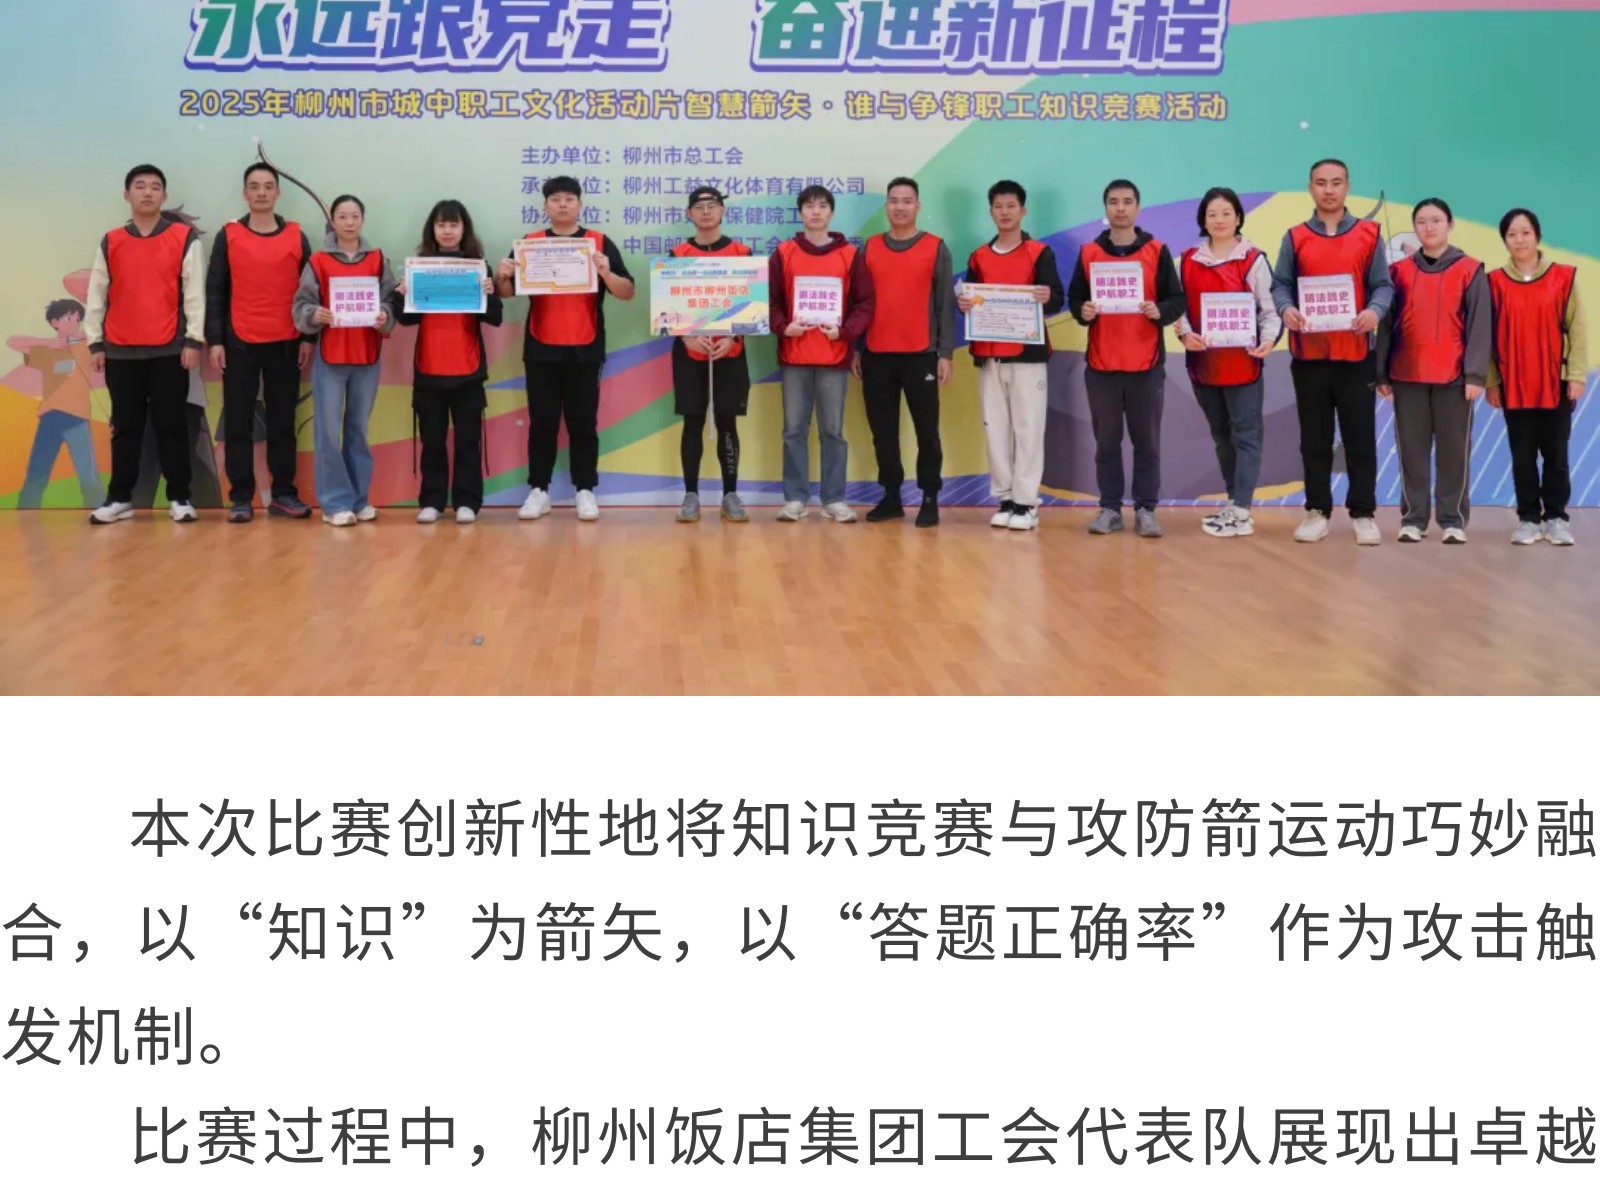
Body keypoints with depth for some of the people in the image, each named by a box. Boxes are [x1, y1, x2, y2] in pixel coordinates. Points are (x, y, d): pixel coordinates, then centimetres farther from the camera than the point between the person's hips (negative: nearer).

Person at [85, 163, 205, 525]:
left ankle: (179, 497, 7)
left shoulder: (186, 239, 1)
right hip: (120, 351, 2)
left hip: (169, 349, -2)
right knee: (125, 426, 8)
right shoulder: (110, 243, 9)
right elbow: (97, 295, 10)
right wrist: (95, 343, 5)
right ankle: (119, 497, 13)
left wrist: (194, 339, -7)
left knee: (171, 425, 1)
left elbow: (195, 292, -1)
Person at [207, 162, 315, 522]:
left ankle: (284, 494, 11)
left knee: (282, 421, 5)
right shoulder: (228, 236, 3)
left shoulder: (296, 236, 6)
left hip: (285, 343, 1)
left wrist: (308, 337, 1)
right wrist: (214, 340, -3)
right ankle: (240, 497, 6)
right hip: (240, 343, -1)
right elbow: (215, 291, 3)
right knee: (238, 422, 1)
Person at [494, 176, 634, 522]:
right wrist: (502, 277, -16)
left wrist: (607, 273, -22)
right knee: (542, 422, 4)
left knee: (583, 422, 3)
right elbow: (508, 292, 7)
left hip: (584, 350, -1)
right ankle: (538, 490, 10)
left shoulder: (600, 243, 2)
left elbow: (628, 293, -3)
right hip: (541, 349, 1)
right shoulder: (529, 243, 6)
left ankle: (585, 490, 10)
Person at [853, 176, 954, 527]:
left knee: (926, 429, 1)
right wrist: (854, 349, 6)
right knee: (883, 430, 7)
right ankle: (891, 497, 15)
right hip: (876, 355, 3)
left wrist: (945, 353, -5)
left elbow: (946, 304, 0)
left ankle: (930, 499, 7)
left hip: (920, 354, -3)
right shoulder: (869, 248, 9)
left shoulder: (936, 249, 2)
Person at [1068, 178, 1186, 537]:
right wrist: (1082, 312, -12)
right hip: (1101, 364, 1)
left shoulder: (1157, 252, 4)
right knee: (1106, 440, 5)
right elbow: (1073, 298, 10)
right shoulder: (1088, 253, 8)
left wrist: (1160, 311, -17)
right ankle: (1109, 508, 11)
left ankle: (1146, 510, 7)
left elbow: (1178, 300, 4)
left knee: (1146, 440, 1)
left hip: (1147, 363, -1)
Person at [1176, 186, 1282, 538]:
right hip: (1203, 361, 5)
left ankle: (1241, 513, -7)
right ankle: (1232, 500, 26)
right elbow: (1180, 305, 9)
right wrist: (1185, 332, -11)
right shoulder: (1189, 260, 9)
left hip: (1241, 361, -5)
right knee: (1221, 435, 15)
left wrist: (1268, 339, -19)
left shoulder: (1253, 260, -2)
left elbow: (1268, 308, -2)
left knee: (1245, 435, -4)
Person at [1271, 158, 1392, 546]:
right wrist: (1286, 309, -17)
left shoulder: (1370, 234, 6)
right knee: (1314, 438, 7)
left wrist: (1375, 310, -17)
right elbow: (1281, 284, 5)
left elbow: (1383, 285, 4)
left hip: (1355, 353, -1)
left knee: (1360, 437, 0)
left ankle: (1363, 514, 7)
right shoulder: (1295, 237, 8)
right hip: (1308, 353, 1)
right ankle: (1317, 512, 14)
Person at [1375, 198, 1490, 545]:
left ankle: (1453, 519, 7)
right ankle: (1412, 518, 10)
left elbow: (1479, 325, -2)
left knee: (1454, 449, 2)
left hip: (1454, 375, -2)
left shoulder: (1470, 270, 2)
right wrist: (1382, 373, 2)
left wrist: (1475, 373, -10)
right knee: (1412, 449, 4)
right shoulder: (1399, 271, 8)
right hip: (1407, 375, 2)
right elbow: (1386, 325, 8)